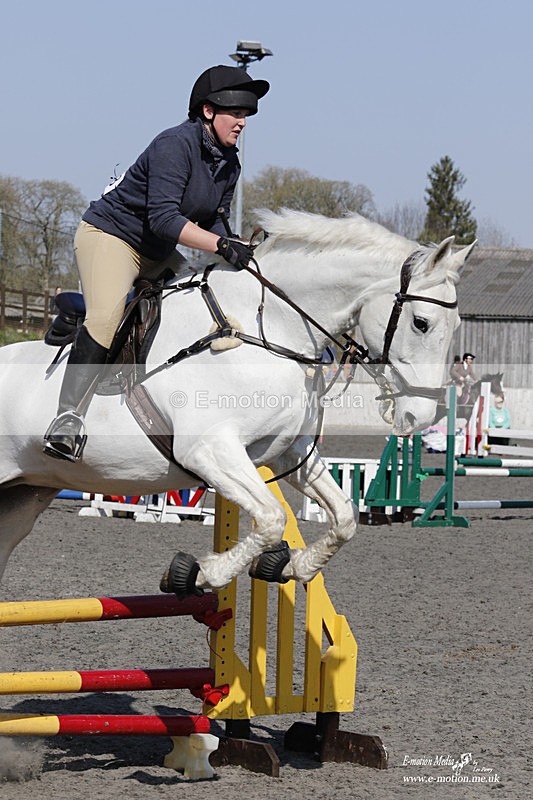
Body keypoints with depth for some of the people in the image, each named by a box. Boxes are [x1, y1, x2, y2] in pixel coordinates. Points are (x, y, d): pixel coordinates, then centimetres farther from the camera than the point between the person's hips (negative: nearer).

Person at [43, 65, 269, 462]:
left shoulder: (229, 163, 5)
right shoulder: (176, 144, -22)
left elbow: (213, 222, 11)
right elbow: (162, 217, -30)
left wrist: (241, 252, -9)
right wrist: (222, 244, -37)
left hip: (157, 252, 10)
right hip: (110, 234, -10)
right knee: (106, 314, -30)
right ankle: (69, 414, -34)